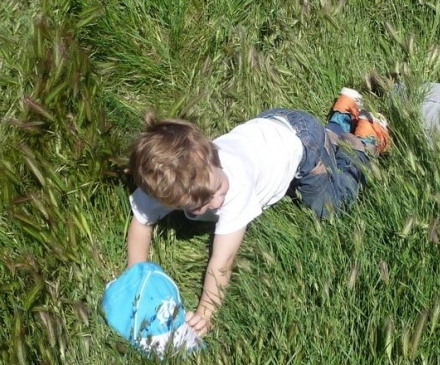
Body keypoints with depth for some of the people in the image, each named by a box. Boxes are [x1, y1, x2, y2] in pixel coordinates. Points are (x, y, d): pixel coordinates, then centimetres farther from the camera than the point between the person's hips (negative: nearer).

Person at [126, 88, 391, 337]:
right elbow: (142, 222, -17)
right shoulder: (164, 184, -35)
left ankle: (364, 139, 26)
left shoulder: (238, 184, -48)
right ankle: (344, 113, 49)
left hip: (298, 138, -5)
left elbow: (222, 261, -44)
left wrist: (205, 314, -45)